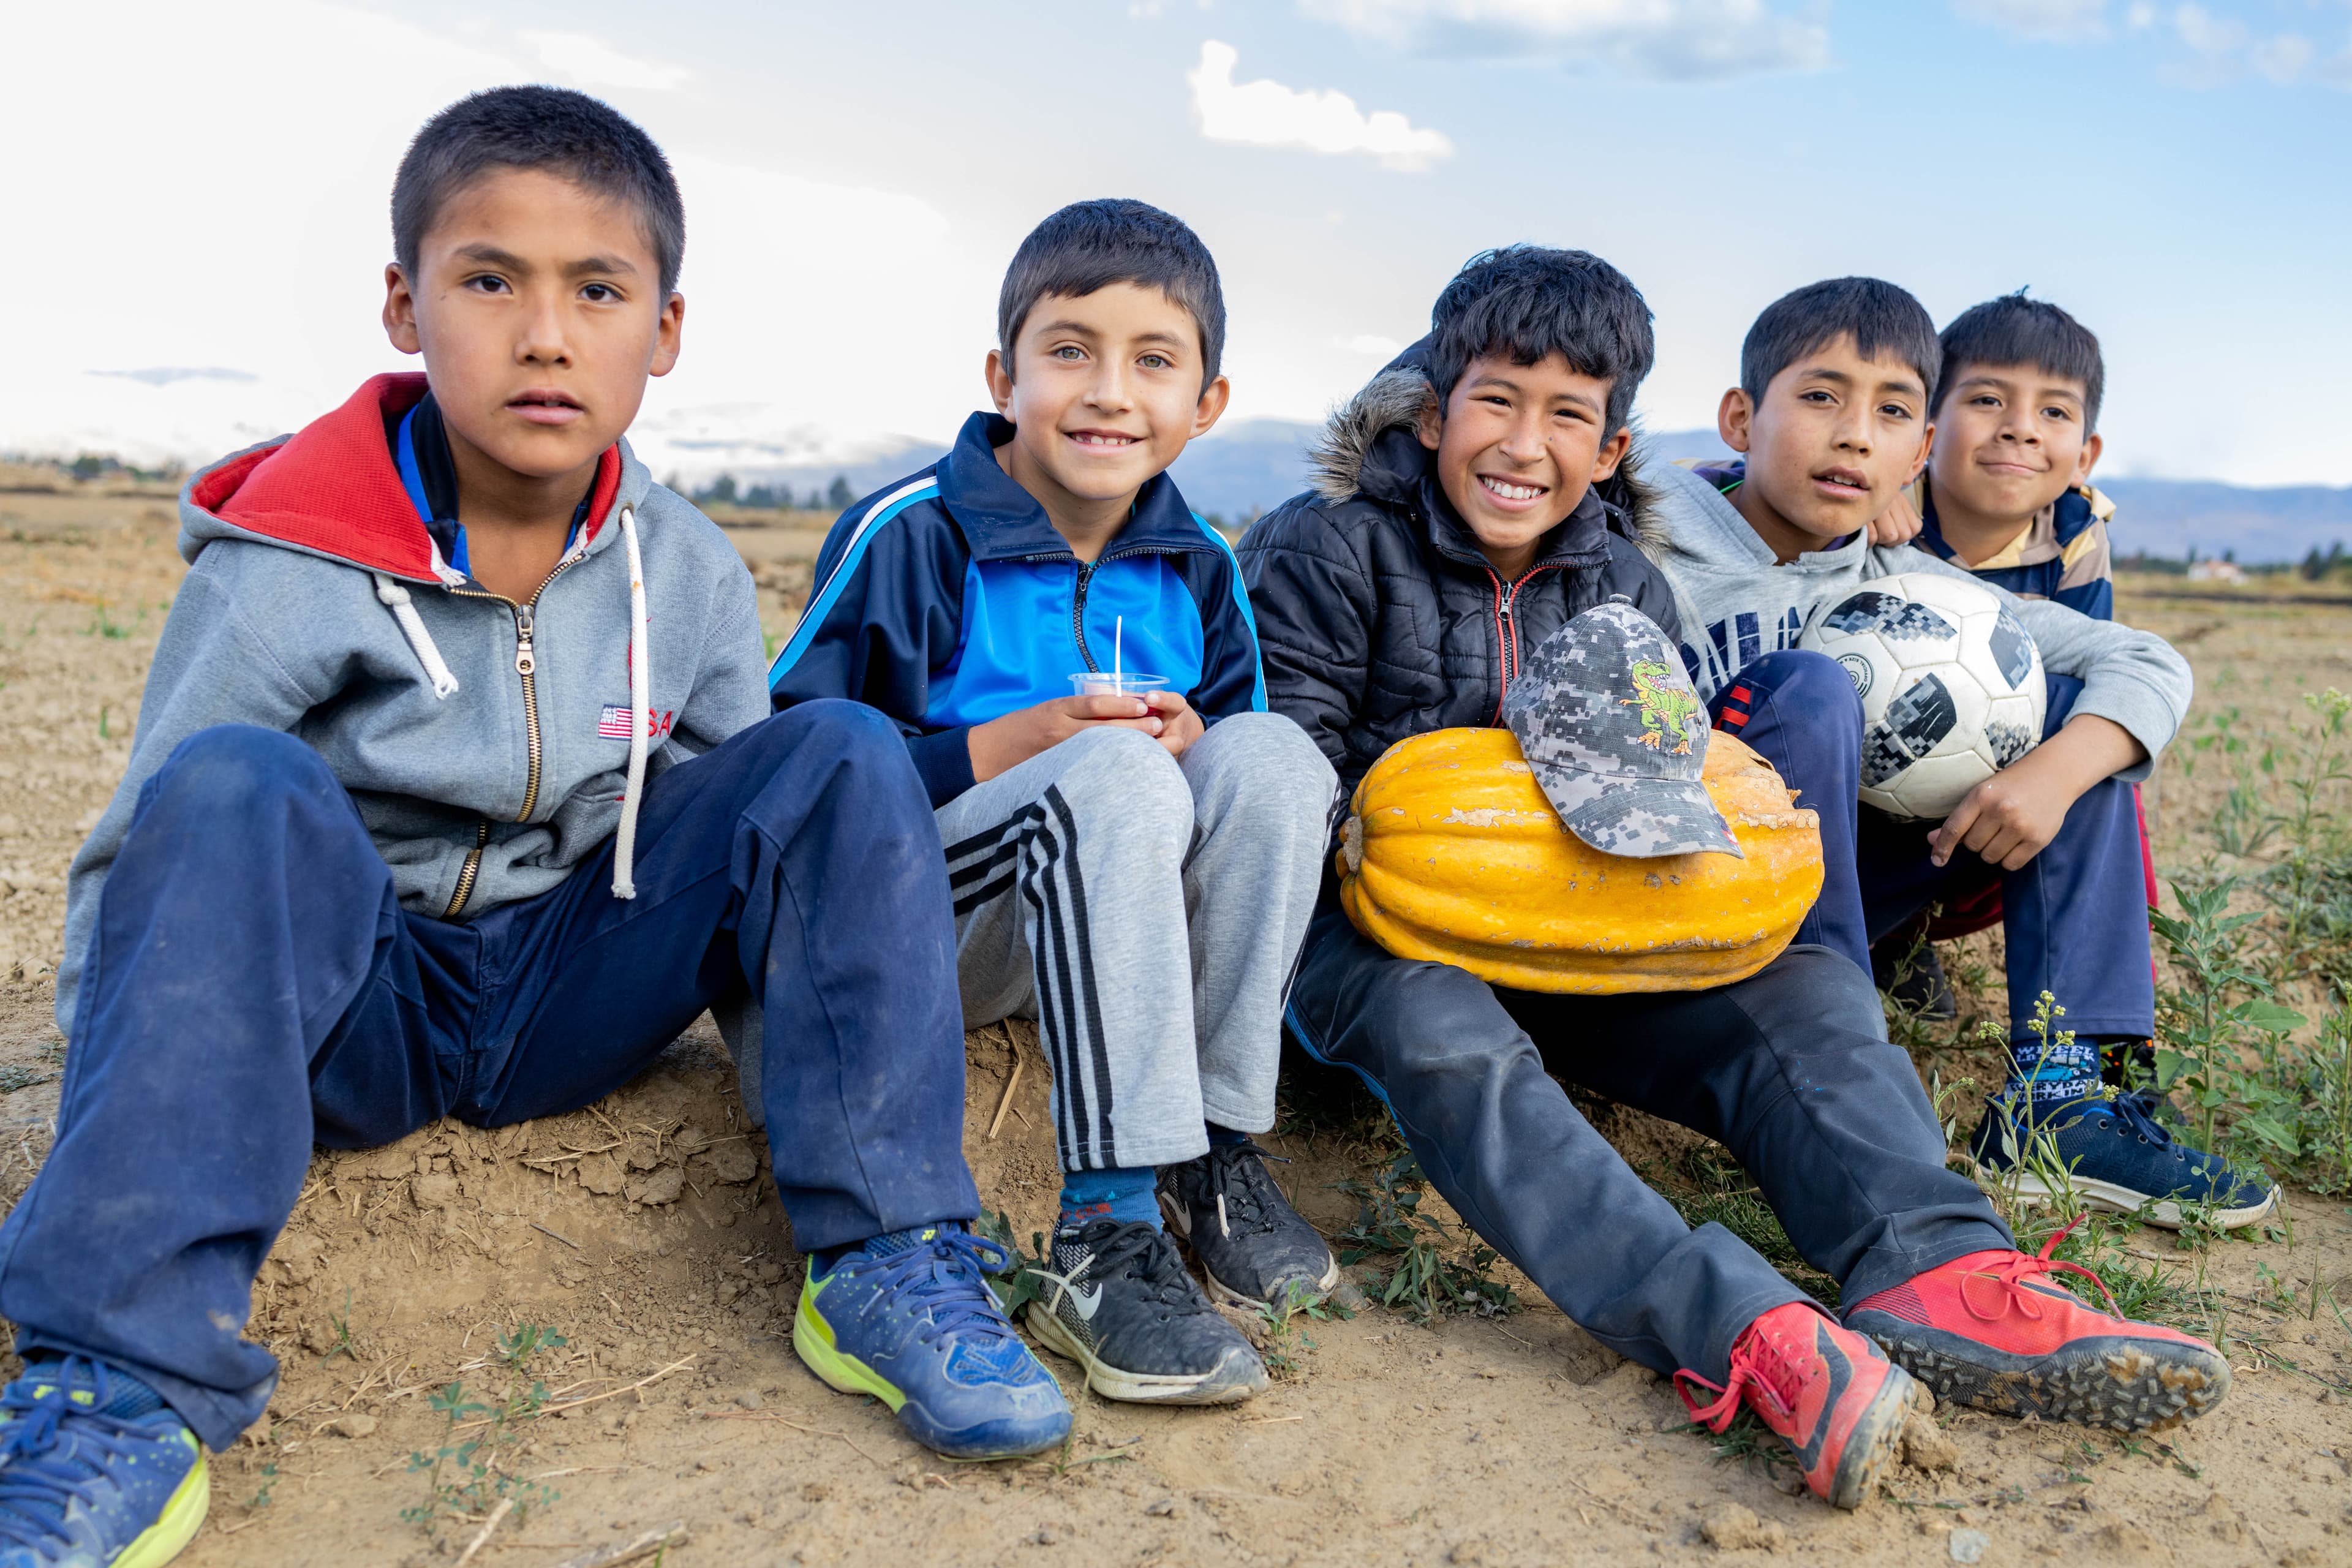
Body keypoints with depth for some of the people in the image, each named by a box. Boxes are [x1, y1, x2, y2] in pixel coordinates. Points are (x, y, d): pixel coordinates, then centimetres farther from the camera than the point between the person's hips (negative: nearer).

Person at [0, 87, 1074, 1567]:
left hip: (573, 993, 3)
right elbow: (139, 861, -8)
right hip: (339, 1002, -2)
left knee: (843, 753, -16)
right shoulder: (285, 581, -12)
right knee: (237, 790, -34)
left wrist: (804, 996, -6)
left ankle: (888, 1258, -18)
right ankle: (129, 1375, -34)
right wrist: (121, 1100, -16)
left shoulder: (692, 575, -2)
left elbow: (751, 827, 7)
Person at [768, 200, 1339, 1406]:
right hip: (916, 931, -5)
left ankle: (1219, 1151, -18)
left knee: (1273, 753, -20)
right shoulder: (907, 536, -9)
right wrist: (1013, 744, -22)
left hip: (1113, 918, 5)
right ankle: (1106, 1238, -37)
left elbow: (1238, 772, 13)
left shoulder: (1197, 569, 7)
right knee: (1114, 771, -34)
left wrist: (1195, 746, -12)